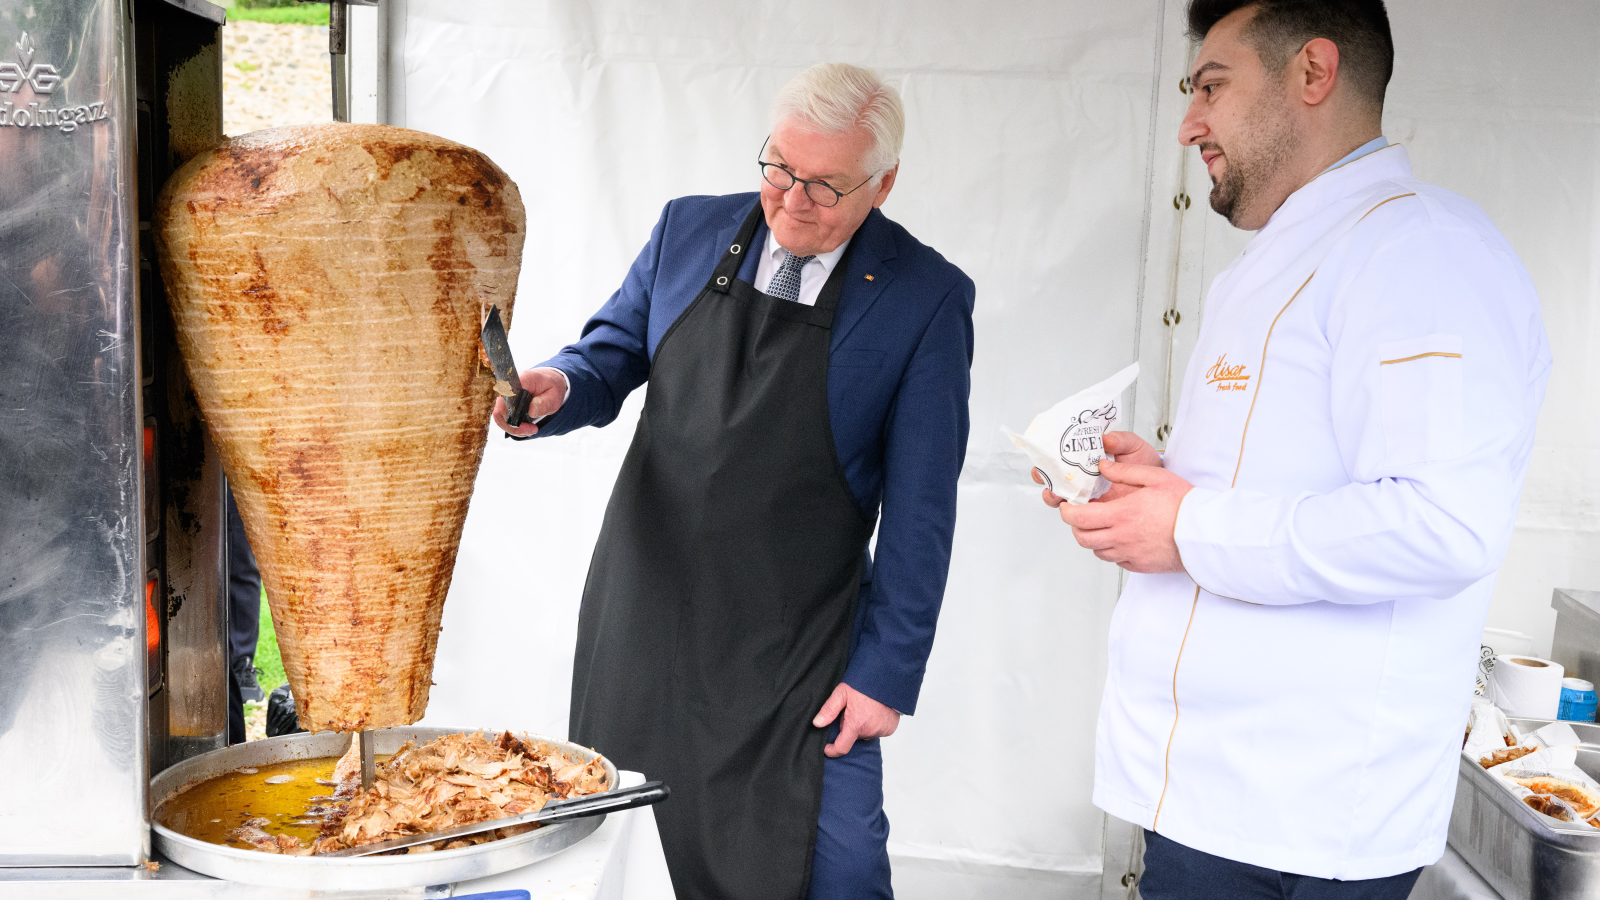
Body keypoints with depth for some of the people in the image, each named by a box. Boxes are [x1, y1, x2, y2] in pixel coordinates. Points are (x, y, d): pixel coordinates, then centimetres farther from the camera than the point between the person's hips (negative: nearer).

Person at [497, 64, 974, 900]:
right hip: (643, 616, 4)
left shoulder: (925, 298, -8)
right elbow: (609, 358, 11)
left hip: (795, 655, -3)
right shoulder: (687, 230, 3)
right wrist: (556, 389, -13)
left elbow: (919, 507, -7)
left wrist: (887, 670, -8)